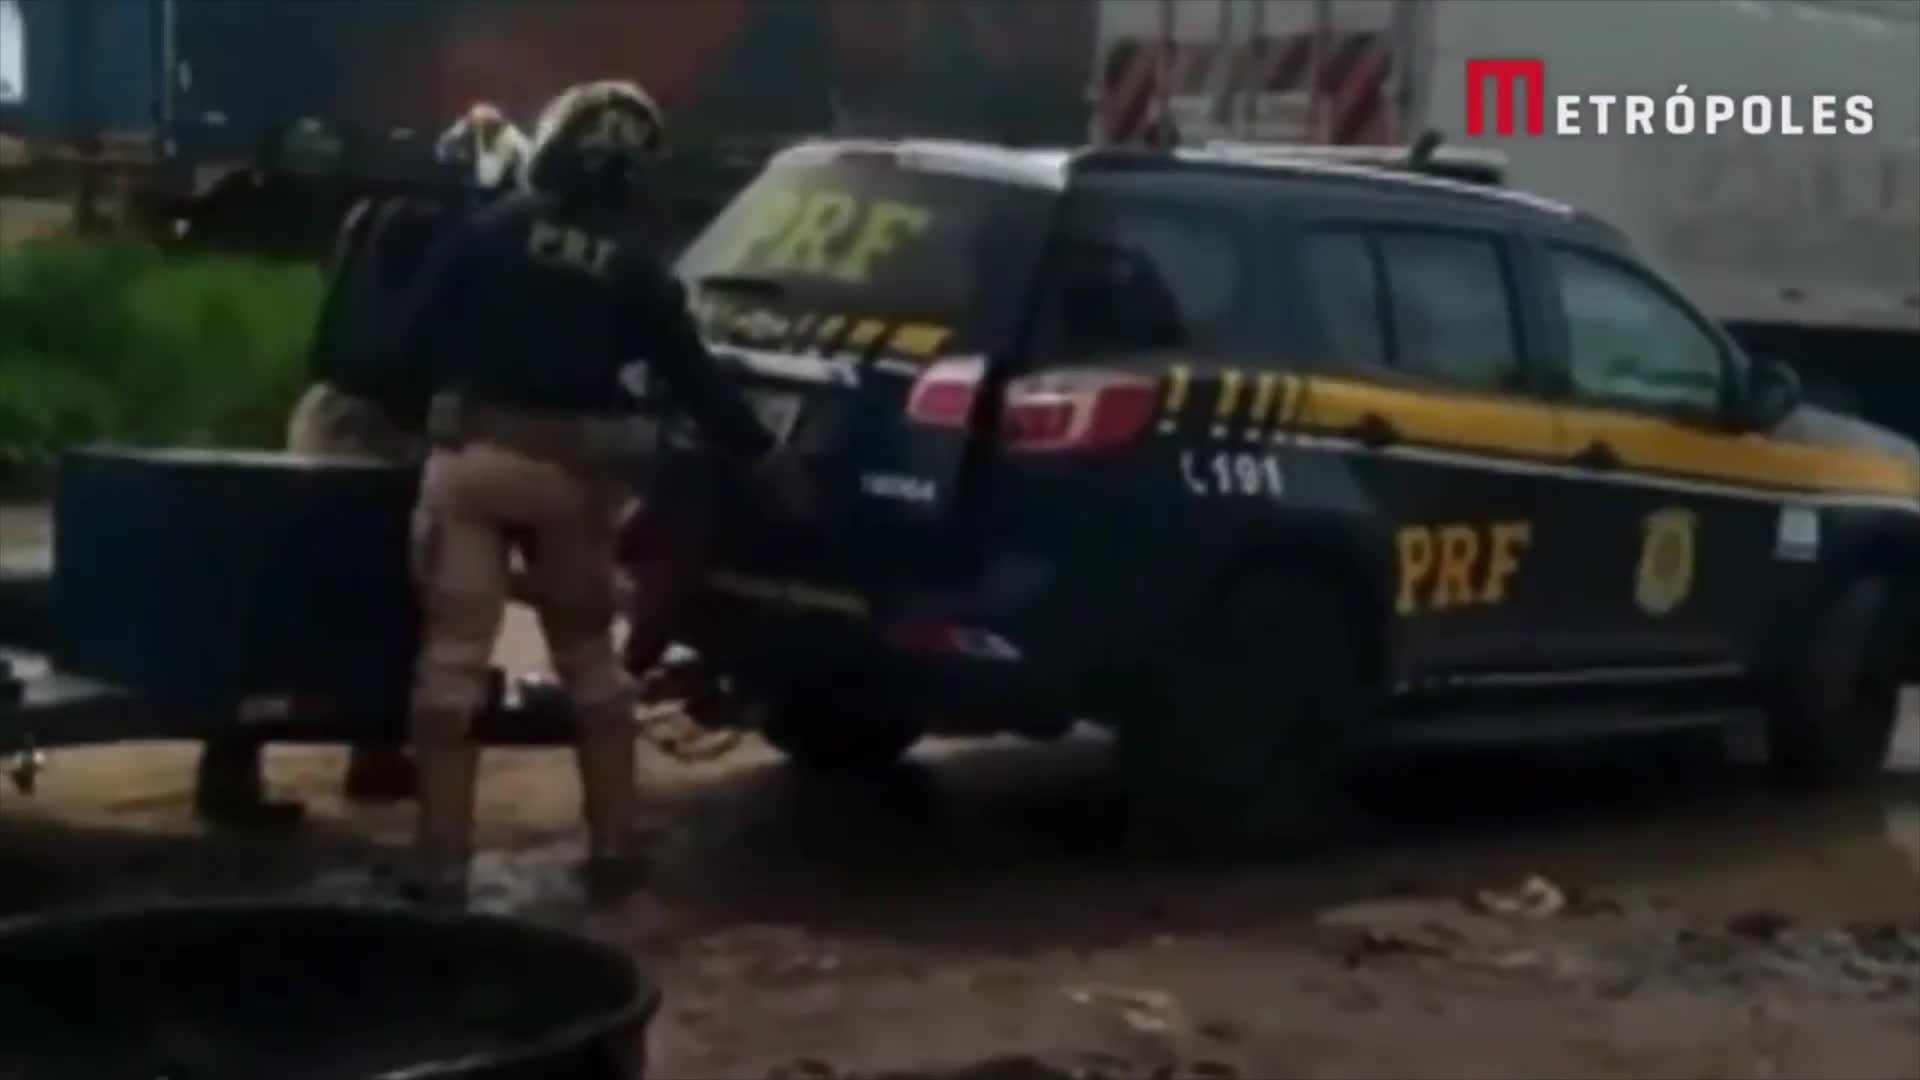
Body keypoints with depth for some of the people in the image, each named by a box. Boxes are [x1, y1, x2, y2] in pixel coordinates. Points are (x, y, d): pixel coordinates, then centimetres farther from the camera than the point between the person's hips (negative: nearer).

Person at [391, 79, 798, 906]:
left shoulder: (489, 232, 1)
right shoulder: (635, 268, 5)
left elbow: (416, 340, -1)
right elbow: (693, 378, 9)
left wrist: (417, 409, 17)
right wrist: (762, 456, 19)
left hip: (475, 458, -2)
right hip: (574, 472, 2)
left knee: (453, 657, -1)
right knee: (589, 654, 18)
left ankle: (442, 862, -2)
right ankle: (614, 847, 20)